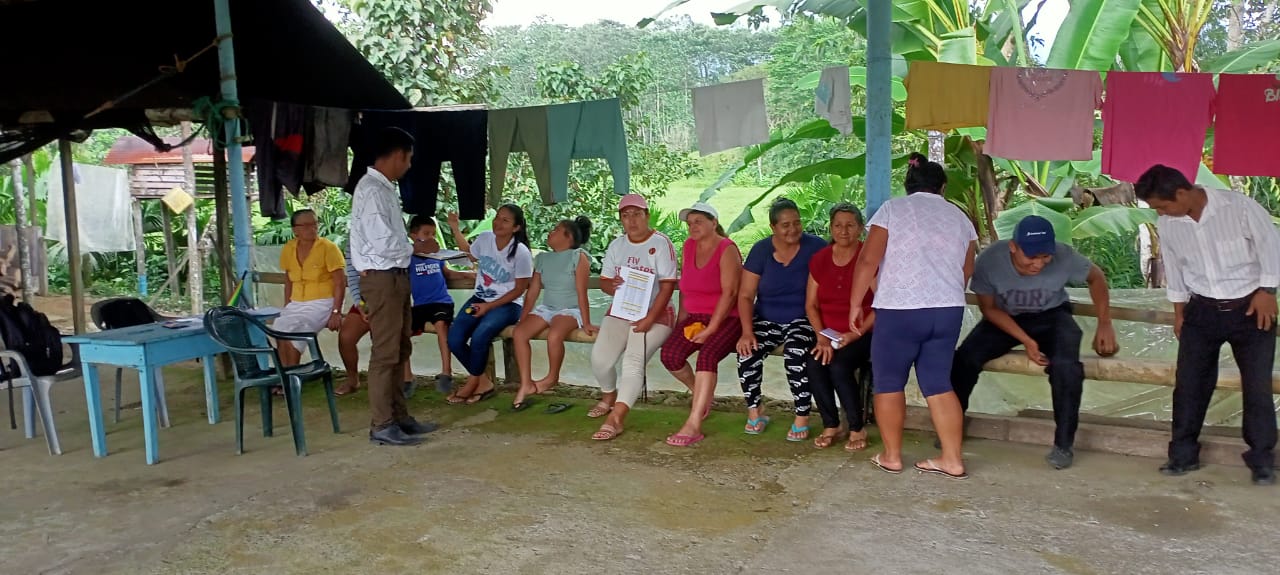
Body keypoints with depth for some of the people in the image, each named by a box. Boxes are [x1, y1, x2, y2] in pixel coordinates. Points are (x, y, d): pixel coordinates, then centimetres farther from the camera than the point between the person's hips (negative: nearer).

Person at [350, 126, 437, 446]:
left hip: (395, 276, 10)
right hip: (381, 279, -10)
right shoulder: (372, 190, -16)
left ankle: (399, 417, 24)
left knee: (400, 351, 15)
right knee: (386, 353, -5)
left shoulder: (384, 188, 14)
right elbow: (383, 242, -23)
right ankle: (382, 426, 2)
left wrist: (406, 248, -1)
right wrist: (412, 249, -6)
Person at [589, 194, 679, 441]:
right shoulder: (616, 245, 11)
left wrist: (649, 319, -21)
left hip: (655, 314, -5)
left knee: (633, 361, -26)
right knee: (600, 357, -15)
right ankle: (609, 396, 16)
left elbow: (667, 285, -12)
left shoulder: (661, 243, -7)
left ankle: (615, 418, -27)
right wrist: (611, 286, -15)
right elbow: (604, 280, 11)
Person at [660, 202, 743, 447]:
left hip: (726, 319, -6)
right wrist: (682, 320, 6)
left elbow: (729, 293, -17)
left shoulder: (727, 249, -10)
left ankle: (694, 425, -34)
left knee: (707, 354, -32)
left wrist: (710, 329, -20)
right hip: (695, 317, 6)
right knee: (669, 354, -19)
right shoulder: (689, 247, 11)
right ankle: (702, 393, 11)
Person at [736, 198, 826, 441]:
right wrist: (747, 331, -14)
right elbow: (745, 295, 0)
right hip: (766, 320, 3)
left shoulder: (816, 247, -6)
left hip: (802, 320, -2)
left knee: (796, 354, -32)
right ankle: (754, 413, -2)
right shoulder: (761, 250, 1)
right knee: (747, 353, -24)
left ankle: (802, 418, -14)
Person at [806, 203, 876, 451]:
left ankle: (858, 428, -10)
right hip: (829, 335, 4)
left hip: (863, 334, -4)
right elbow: (811, 304, 7)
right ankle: (830, 425, -7)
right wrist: (822, 336, -8)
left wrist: (856, 333, -18)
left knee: (839, 365, -30)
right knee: (813, 363, -25)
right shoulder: (819, 259, 8)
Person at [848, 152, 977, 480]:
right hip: (949, 310, 5)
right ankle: (952, 460, 11)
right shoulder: (960, 217, 14)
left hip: (899, 310, -4)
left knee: (888, 383, 8)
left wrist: (855, 304, 0)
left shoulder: (892, 210, 0)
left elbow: (868, 261, -7)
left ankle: (891, 456, 14)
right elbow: (967, 272, 18)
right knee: (938, 383, 12)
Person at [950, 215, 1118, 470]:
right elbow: (989, 308, -13)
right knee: (964, 358, -23)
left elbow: (1096, 277, -4)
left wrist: (1105, 324, -6)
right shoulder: (989, 260, -28)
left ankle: (1064, 444, -15)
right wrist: (1026, 341, -22)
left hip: (1051, 316, 0)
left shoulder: (1064, 256, -27)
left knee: (1066, 365, -30)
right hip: (1004, 318, 1)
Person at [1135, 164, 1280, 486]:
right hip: (1202, 311, 4)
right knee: (1189, 384, 3)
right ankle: (1183, 454, 15)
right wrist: (1179, 312, 12)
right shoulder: (1168, 225, -5)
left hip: (1250, 308, -3)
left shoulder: (1239, 207, -18)